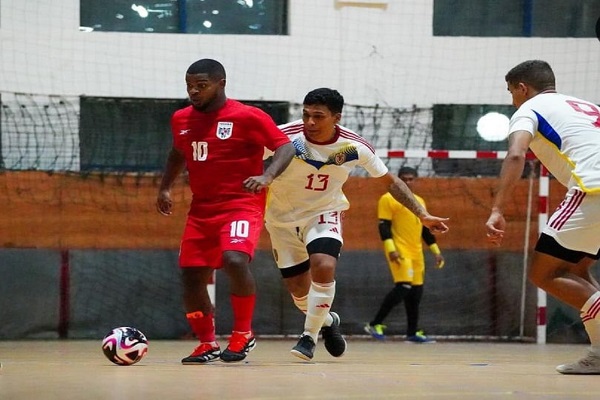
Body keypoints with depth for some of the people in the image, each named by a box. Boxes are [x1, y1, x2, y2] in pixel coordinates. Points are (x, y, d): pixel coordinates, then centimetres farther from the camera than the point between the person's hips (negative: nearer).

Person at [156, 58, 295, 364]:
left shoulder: (248, 117, -11)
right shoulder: (181, 119, 7)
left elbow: (286, 147, -12)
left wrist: (267, 177, -28)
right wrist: (165, 188, 17)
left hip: (241, 205, -6)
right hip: (201, 209, 6)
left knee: (235, 261, -29)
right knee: (191, 276, 2)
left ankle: (243, 333, -10)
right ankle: (207, 344, 21)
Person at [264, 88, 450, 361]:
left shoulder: (355, 147, -18)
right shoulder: (285, 136, -26)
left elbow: (389, 181, -4)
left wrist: (423, 215, -8)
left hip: (323, 213, 0)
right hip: (283, 216, 0)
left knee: (323, 267, -27)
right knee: (298, 288, 4)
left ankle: (310, 336, -9)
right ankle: (327, 320, 38)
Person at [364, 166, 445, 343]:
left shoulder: (419, 201, 18)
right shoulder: (389, 199, -4)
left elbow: (425, 229, 23)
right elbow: (384, 226, -10)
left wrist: (436, 251, 19)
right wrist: (391, 249, -21)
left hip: (416, 253, 8)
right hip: (400, 252, -8)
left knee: (416, 291, 5)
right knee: (403, 287, -19)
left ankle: (412, 333, 12)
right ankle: (374, 325, -12)